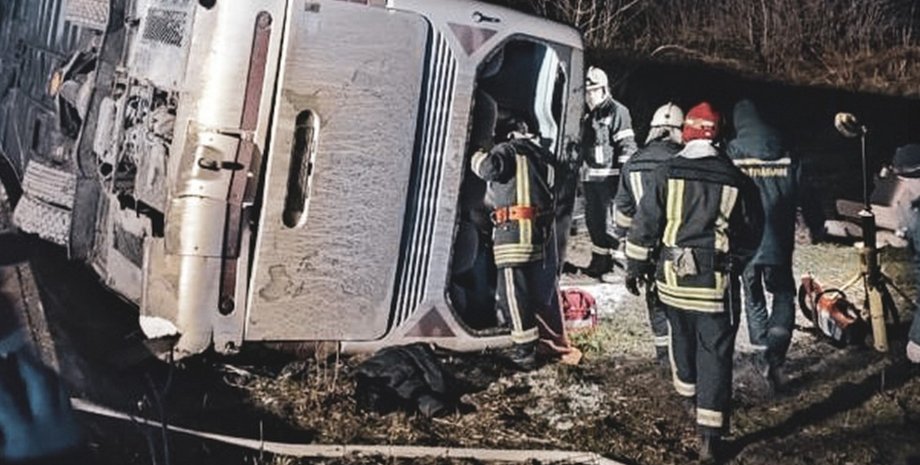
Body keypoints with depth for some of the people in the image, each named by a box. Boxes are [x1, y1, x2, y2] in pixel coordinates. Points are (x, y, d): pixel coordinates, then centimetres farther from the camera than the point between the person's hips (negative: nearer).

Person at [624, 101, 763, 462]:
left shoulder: (666, 174, -6)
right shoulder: (737, 182, -4)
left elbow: (645, 224, -5)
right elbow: (752, 235, 6)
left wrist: (635, 267, 6)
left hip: (673, 277, 2)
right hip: (716, 283, -2)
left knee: (681, 338, 24)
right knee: (715, 353, 2)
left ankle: (689, 394, 47)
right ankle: (710, 435, 0)